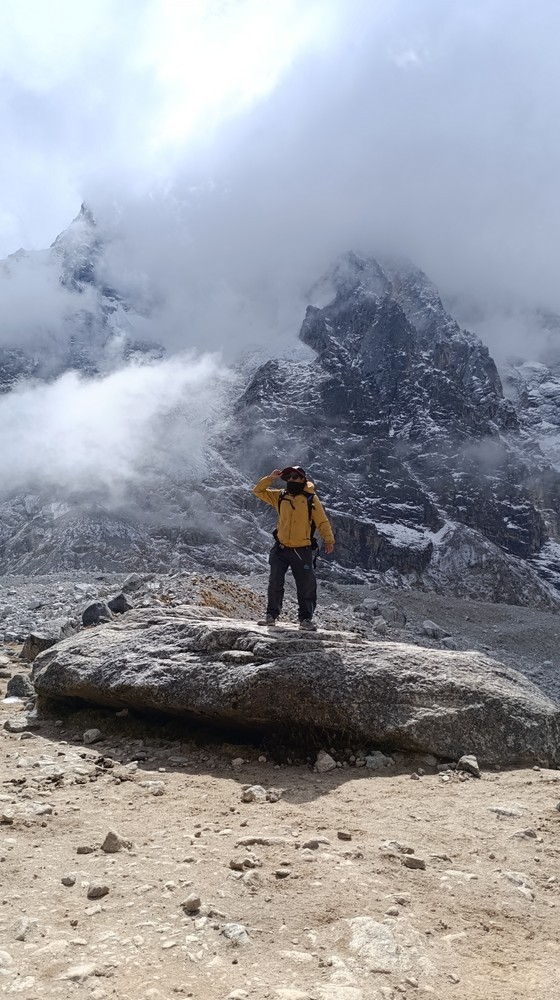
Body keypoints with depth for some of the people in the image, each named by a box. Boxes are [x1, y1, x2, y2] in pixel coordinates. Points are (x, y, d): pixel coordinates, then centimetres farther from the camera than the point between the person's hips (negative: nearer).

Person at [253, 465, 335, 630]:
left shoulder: (311, 498, -3)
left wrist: (328, 539, -13)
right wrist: (271, 478, -1)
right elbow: (258, 491, 12)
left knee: (306, 586, 3)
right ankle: (271, 615, 18)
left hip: (302, 550, -3)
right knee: (275, 584, 8)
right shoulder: (280, 496, 7)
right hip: (281, 549, 3)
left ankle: (306, 618, 14)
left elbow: (322, 521, -3)